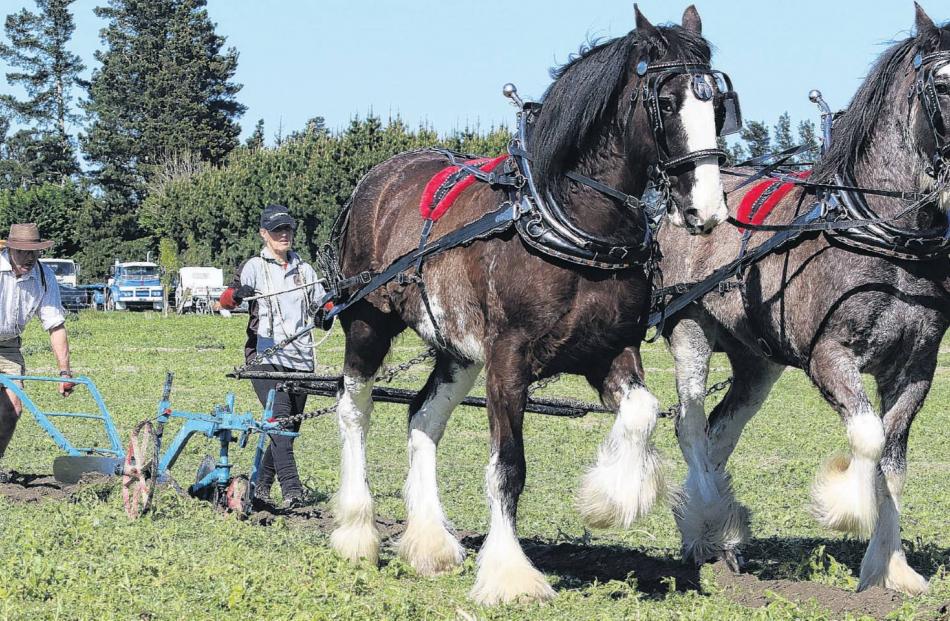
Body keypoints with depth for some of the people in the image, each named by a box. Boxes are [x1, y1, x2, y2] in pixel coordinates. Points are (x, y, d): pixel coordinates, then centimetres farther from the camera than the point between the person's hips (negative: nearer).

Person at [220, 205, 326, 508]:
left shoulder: (304, 270, 16)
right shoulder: (255, 267, 2)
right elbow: (226, 300, -13)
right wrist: (236, 293, -36)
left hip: (300, 359, 5)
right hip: (266, 358, -5)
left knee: (290, 427, 7)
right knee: (280, 418, -20)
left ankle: (261, 485, 23)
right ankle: (291, 490, -28)